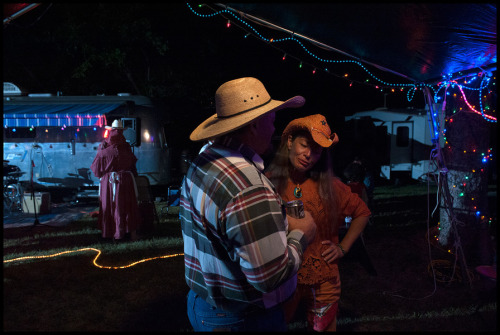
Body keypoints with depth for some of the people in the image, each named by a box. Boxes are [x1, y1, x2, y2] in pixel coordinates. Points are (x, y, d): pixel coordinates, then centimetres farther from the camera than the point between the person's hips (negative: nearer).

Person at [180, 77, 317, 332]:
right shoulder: (250, 188, -31)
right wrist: (300, 234, -12)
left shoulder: (201, 160, 0)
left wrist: (282, 224, 6)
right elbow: (271, 276, -30)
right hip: (242, 319, -8)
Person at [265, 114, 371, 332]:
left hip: (323, 281, 1)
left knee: (323, 327, 17)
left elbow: (362, 213, 10)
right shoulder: (269, 182, -8)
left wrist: (343, 248, 4)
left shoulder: (329, 185, -3)